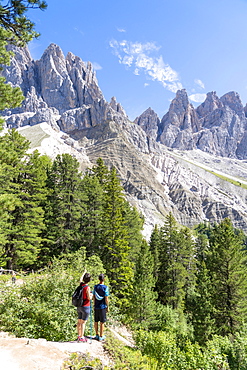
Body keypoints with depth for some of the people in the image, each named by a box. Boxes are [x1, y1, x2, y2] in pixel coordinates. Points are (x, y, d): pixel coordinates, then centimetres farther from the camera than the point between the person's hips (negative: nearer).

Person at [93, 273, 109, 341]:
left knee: (96, 321, 14)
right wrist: (108, 307, -2)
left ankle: (97, 335, 26)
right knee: (102, 322, 6)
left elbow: (93, 296, 6)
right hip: (102, 307, -5)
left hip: (96, 307, 5)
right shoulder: (105, 288, -14)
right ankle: (101, 336, 14)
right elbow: (106, 299, -13)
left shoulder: (95, 287, 0)